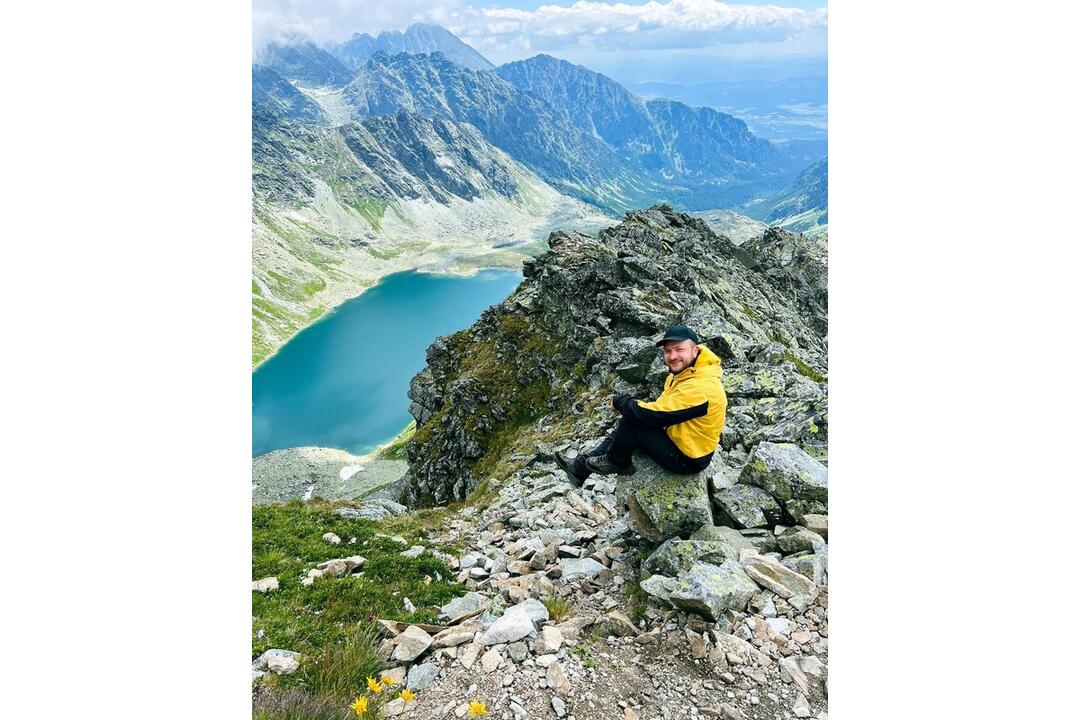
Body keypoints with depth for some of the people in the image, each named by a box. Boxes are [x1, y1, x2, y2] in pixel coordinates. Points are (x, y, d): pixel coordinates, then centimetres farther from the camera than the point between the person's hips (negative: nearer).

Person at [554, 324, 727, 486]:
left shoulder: (700, 387, -30)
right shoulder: (685, 373, 1)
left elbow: (652, 416, -30)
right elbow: (662, 407, 10)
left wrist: (620, 402, -13)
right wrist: (628, 404, -6)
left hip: (687, 459, -10)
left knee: (631, 420, -19)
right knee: (631, 417, 7)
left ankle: (617, 463, 8)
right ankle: (580, 467, 8)